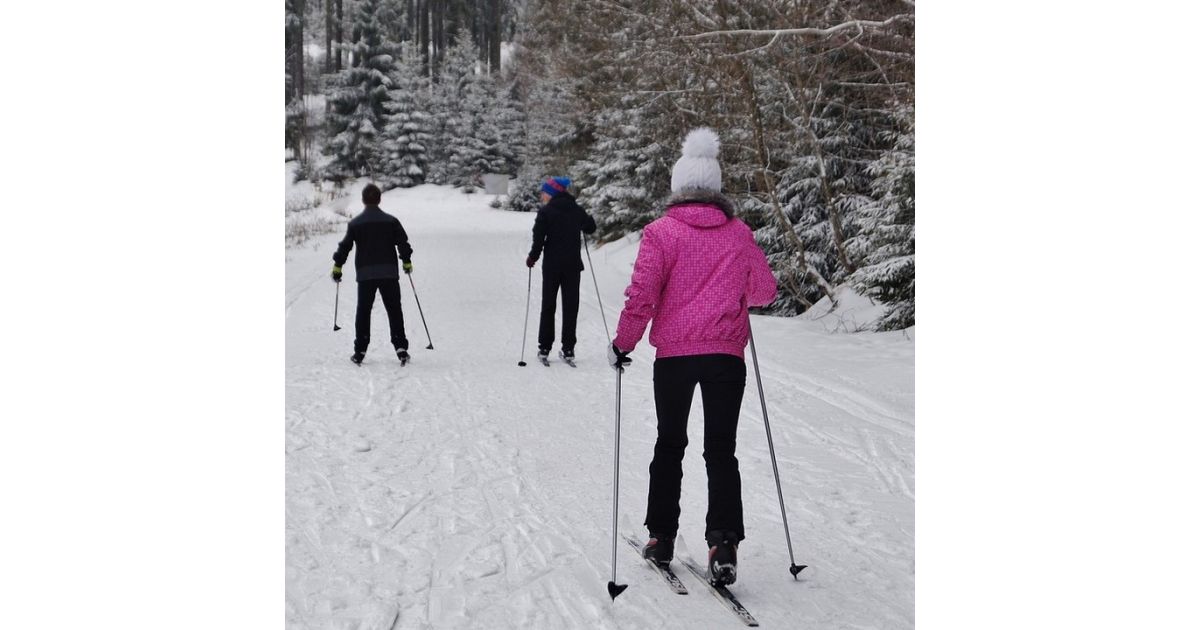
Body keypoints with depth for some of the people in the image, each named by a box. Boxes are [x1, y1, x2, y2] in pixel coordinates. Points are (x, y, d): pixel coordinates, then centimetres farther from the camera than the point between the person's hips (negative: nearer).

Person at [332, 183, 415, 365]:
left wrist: (337, 266, 11)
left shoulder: (355, 223, 0)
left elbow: (345, 246, 1)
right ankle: (400, 347, -2)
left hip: (365, 274, 0)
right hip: (389, 273, 0)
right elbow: (403, 242, 2)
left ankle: (360, 351, 3)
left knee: (363, 312, 7)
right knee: (394, 310, 5)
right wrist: (407, 261, 17)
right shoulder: (391, 221, 1)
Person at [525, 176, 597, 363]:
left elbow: (539, 238, -12)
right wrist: (588, 218, 38)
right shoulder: (577, 210, 3)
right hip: (573, 265, 3)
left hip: (552, 265, -2)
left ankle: (544, 348, 7)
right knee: (571, 306, 7)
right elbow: (590, 228, 17)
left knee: (548, 307, 8)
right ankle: (568, 349, 5)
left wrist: (532, 258, 2)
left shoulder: (546, 212, -9)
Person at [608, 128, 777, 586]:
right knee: (721, 450, 3)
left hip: (674, 354, -1)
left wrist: (624, 343, 1)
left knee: (670, 445, 15)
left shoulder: (662, 232, -4)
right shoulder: (739, 233, 5)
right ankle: (723, 543, -10)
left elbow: (642, 295, -10)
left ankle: (662, 537, 20)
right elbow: (764, 291, 12)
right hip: (727, 354, 1)